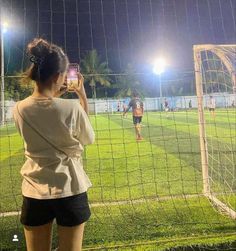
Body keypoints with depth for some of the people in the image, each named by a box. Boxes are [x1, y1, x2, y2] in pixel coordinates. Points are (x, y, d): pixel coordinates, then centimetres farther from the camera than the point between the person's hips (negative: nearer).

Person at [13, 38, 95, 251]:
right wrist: (83, 97, 4)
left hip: (34, 193, 3)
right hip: (70, 191, -3)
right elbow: (89, 139, 1)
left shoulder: (19, 109, -7)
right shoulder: (72, 107, -18)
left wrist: (54, 96, 14)